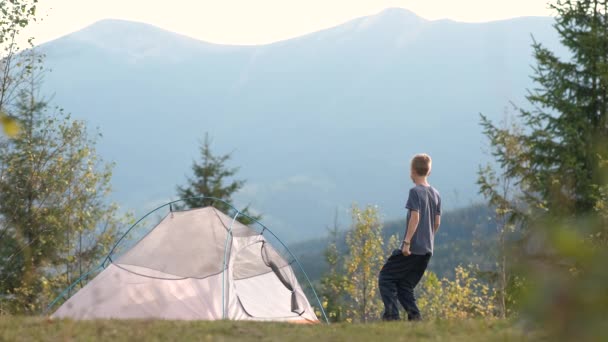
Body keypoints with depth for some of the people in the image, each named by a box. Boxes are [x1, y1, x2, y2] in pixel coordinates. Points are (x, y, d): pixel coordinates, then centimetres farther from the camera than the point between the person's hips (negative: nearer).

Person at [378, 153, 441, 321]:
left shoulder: (415, 191, -9)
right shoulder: (436, 194, 13)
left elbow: (415, 217, -18)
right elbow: (437, 222, 15)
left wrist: (406, 242, -20)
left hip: (412, 249, -7)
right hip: (427, 249, 7)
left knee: (385, 277, 0)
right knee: (405, 285, 14)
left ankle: (392, 314, -12)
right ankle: (414, 315, -2)